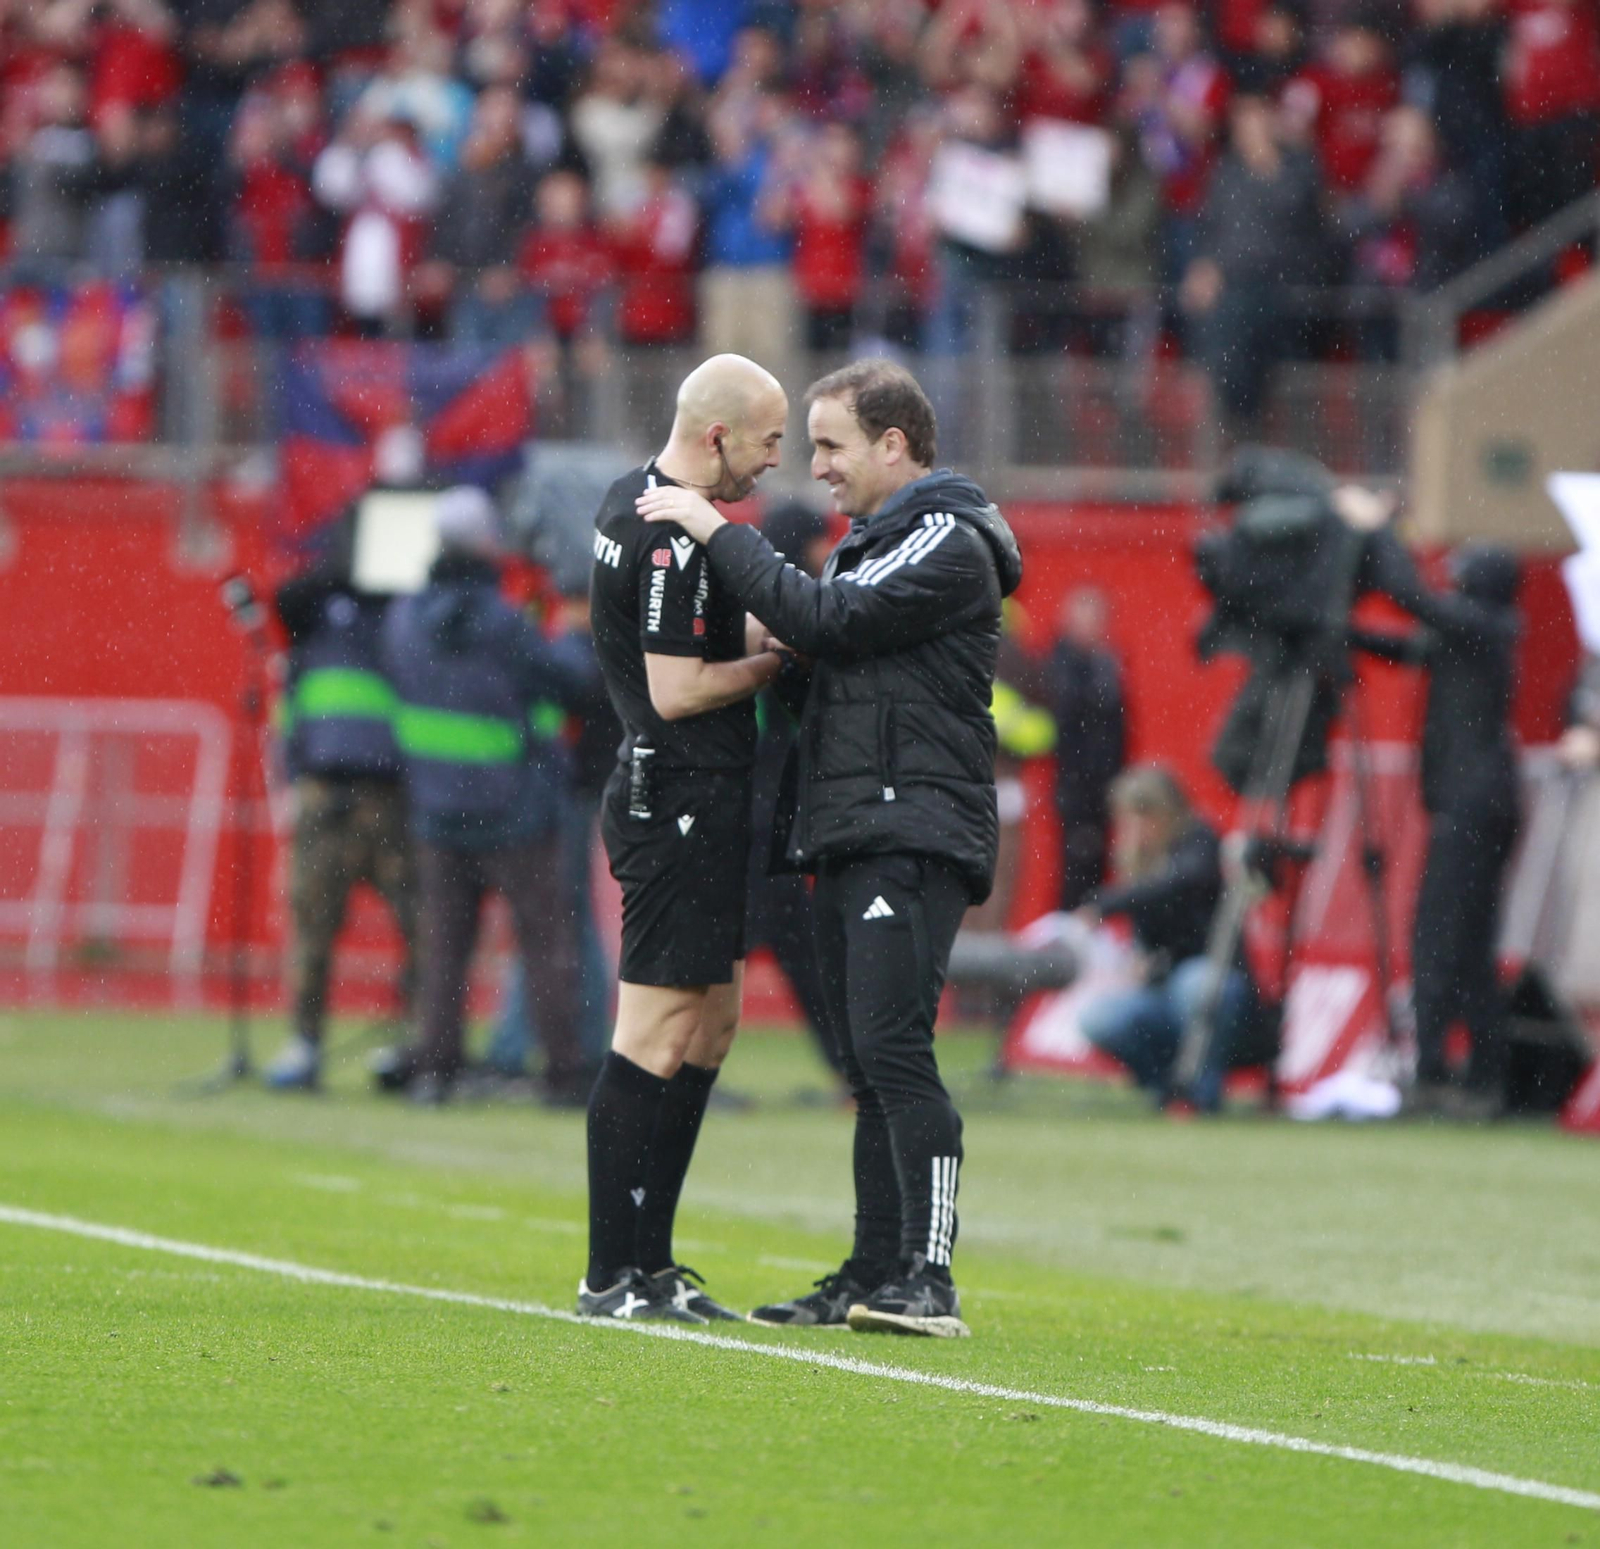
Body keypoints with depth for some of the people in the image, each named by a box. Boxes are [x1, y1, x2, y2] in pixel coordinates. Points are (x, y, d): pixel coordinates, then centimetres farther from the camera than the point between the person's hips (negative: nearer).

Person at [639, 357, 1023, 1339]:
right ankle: (875, 1276, 9)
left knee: (894, 1049, -17)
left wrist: (718, 532, -8)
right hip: (854, 842, 10)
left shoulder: (948, 542, -7)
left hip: (912, 836, -10)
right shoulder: (882, 541, 24)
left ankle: (930, 1278, -21)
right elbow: (826, 648, 25)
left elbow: (825, 618, -16)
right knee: (873, 1065, 8)